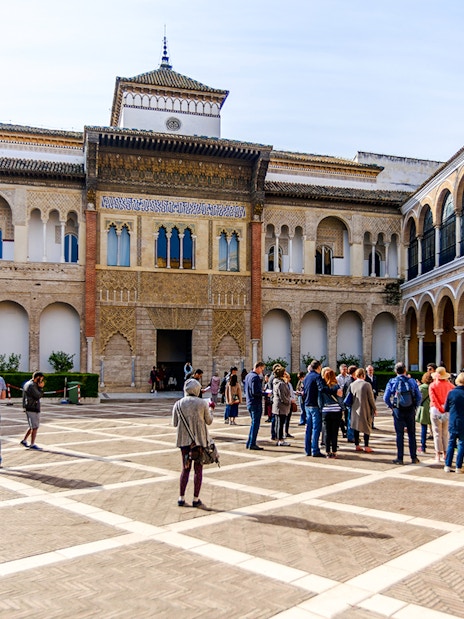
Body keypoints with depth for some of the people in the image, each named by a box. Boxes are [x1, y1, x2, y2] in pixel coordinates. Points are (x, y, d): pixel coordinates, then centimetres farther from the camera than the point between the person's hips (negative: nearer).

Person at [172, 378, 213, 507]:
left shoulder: (178, 404, -1)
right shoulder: (202, 403, -7)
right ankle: (196, 499, 9)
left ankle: (181, 498, 13)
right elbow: (209, 421, 1)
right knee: (198, 469, 7)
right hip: (200, 439, -2)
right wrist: (210, 411, 19)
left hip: (184, 440, 2)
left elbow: (175, 423, 4)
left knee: (186, 468, 14)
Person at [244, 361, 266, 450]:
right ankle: (252, 444, 2)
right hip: (256, 403, -9)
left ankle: (249, 443, 21)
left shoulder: (248, 375, 13)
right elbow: (255, 392, -23)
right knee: (255, 424, -2)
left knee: (254, 423, 18)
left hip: (249, 403, 10)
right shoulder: (255, 377, -17)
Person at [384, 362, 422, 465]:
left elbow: (386, 398, -7)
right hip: (411, 411, 1)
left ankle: (400, 458, 7)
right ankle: (414, 457, 14)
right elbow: (419, 397, -2)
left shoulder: (392, 382, -3)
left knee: (399, 434, 5)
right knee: (412, 434, 10)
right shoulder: (412, 381, 0)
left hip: (398, 411, -1)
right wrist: (415, 406, 11)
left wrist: (391, 406, 8)